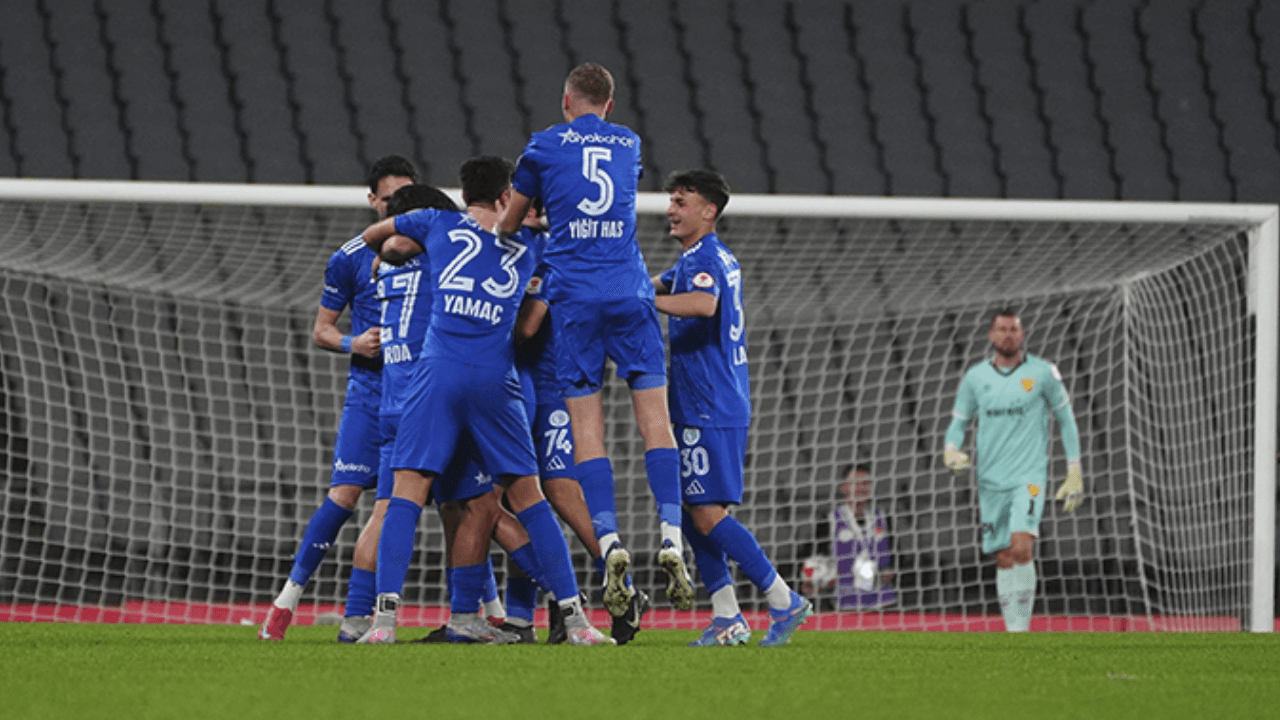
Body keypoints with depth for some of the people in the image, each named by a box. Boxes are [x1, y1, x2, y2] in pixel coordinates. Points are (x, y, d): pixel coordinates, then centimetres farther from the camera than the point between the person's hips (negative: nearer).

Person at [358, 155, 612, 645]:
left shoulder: (438, 224, 14)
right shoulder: (525, 247, 18)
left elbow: (372, 236, 29)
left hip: (439, 372, -2)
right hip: (496, 382, 2)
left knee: (408, 490, -4)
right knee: (528, 495, 8)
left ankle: (385, 616, -18)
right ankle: (574, 618, 4)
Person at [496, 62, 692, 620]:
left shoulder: (545, 146, 7)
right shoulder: (631, 145, 16)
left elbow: (508, 225, 16)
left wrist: (500, 226, 38)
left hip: (574, 296, -2)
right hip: (630, 292, 2)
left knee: (586, 424, -3)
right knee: (654, 416, -1)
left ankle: (609, 541, -17)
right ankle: (671, 539, -13)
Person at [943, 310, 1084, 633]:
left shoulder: (1043, 373, 1)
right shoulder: (976, 377, 8)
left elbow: (1066, 421, 8)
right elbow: (958, 422, 15)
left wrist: (1074, 474, 5)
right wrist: (952, 450, -8)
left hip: (1029, 476, -4)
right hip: (991, 480, 4)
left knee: (1021, 548, -21)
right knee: (1004, 559, 3)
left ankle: (1021, 630, -18)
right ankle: (1013, 632, 9)